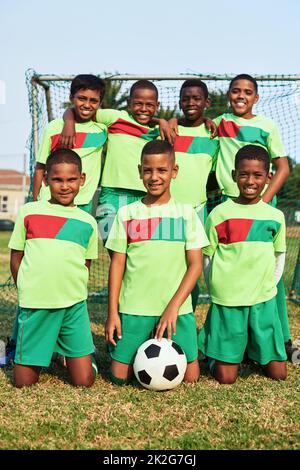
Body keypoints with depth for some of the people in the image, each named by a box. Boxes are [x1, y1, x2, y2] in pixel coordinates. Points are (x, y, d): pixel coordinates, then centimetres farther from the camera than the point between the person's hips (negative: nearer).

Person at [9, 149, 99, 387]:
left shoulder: (88, 222, 7)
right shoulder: (29, 212, 3)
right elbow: (16, 257, 9)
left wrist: (72, 292, 5)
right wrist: (28, 291, 6)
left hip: (74, 305, 1)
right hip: (34, 303, -1)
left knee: (84, 381, 0)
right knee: (24, 382, 2)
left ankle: (67, 351, 30)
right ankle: (45, 348, 32)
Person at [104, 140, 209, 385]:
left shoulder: (186, 213, 1)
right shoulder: (127, 214, 3)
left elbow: (195, 265, -2)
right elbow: (117, 264, 4)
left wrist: (173, 307, -12)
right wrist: (112, 312, -1)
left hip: (177, 308, 0)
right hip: (133, 308, 1)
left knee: (190, 377, -1)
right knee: (120, 376, -1)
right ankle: (143, 352, 29)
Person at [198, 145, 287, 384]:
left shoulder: (276, 217, 2)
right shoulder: (219, 214, -5)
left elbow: (279, 258, 13)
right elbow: (207, 260, 2)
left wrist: (267, 287, 7)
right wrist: (218, 290, 1)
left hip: (264, 301, 3)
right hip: (227, 301, -2)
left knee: (278, 374, 6)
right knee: (226, 377, 0)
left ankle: (253, 349, 33)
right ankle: (215, 351, 29)